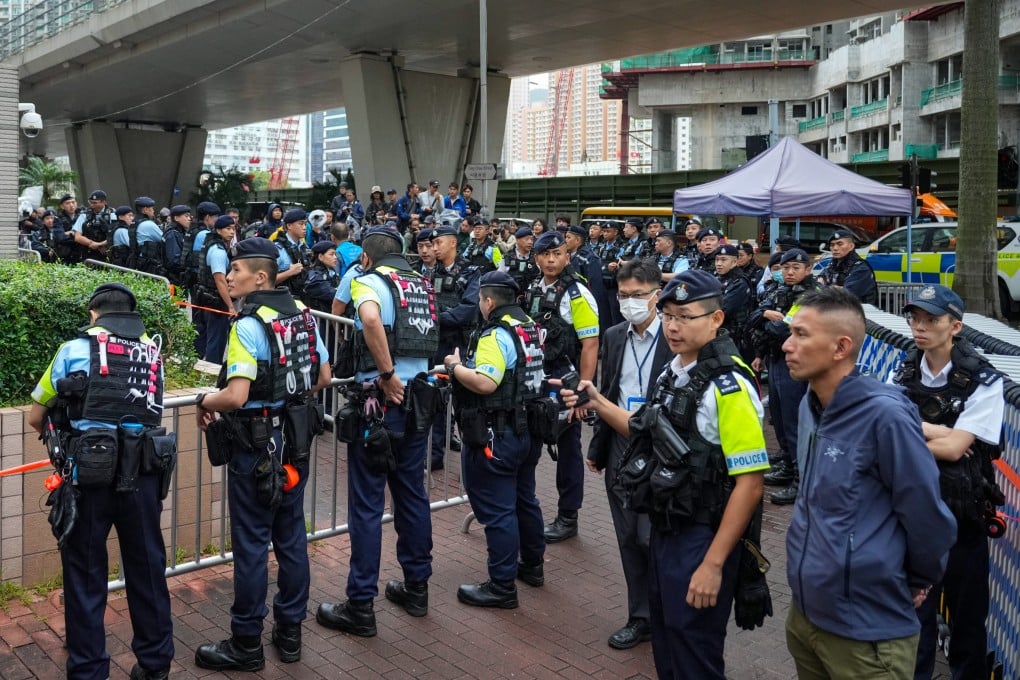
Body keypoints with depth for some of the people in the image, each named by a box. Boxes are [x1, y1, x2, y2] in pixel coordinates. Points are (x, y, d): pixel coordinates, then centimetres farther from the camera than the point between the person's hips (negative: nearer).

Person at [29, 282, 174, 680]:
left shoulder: (76, 349, 5)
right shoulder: (153, 354, 14)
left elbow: (36, 419, 12)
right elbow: (148, 414, 14)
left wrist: (67, 439, 30)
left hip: (89, 475, -3)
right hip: (143, 475, 3)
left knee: (85, 575, 10)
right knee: (147, 569, 15)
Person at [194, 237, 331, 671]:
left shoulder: (249, 325, -20)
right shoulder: (303, 314, 3)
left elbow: (236, 396, -27)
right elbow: (323, 378, 10)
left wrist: (203, 402, -8)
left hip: (257, 445, -7)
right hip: (295, 440, 7)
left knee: (251, 543, 4)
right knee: (291, 536, 14)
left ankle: (247, 644, 16)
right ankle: (290, 632, 26)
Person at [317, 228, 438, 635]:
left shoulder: (370, 280, -6)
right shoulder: (423, 286, 14)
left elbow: (370, 318, -28)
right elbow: (430, 342, 14)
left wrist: (387, 374, -22)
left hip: (381, 403, -7)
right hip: (419, 401, 7)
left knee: (367, 504, 1)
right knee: (412, 494, 17)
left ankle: (361, 606, 8)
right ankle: (416, 587, 28)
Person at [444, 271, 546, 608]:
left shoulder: (497, 334, -19)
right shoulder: (531, 329, 8)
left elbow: (485, 383, -30)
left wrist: (454, 366, -14)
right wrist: (465, 365, 16)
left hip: (497, 435, -10)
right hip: (529, 427, 10)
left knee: (497, 510, -2)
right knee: (524, 499, 22)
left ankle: (502, 586, 5)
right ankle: (532, 565, 36)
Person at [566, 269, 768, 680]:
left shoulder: (729, 385, -21)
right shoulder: (674, 372, 6)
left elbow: (749, 484, -22)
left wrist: (713, 564, -22)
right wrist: (599, 404, 5)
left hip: (701, 539, -8)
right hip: (664, 531, 8)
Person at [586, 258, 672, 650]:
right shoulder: (614, 337, 7)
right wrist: (597, 448, 15)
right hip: (620, 449, 6)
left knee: (653, 538, -4)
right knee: (629, 539, 11)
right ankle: (641, 617, 25)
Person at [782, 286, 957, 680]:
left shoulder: (884, 414, -22)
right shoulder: (810, 405, 3)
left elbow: (928, 517, -15)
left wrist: (916, 583, -1)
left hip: (866, 630, -7)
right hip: (803, 612, 7)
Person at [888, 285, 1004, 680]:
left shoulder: (983, 383, -11)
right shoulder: (902, 376, 3)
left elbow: (953, 447, -18)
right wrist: (937, 434, -17)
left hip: (961, 515, -3)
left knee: (967, 613, 12)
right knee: (914, 608, 13)